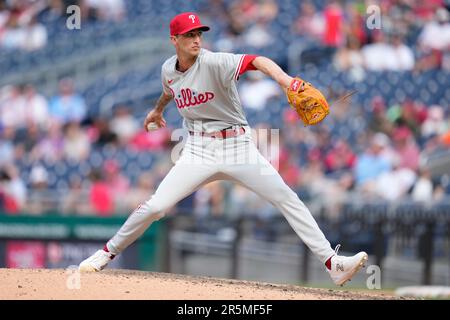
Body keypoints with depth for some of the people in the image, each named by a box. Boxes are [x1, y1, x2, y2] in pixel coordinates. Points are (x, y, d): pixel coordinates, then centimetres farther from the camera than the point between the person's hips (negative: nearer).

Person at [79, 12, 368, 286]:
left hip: (238, 147, -3)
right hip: (199, 149, 3)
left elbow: (256, 61, -36)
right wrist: (158, 109, 48)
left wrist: (286, 80, -55)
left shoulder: (214, 63, -17)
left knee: (287, 199, -12)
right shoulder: (169, 69, 1)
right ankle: (108, 253, 13)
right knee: (155, 206, -8)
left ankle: (332, 263, -11)